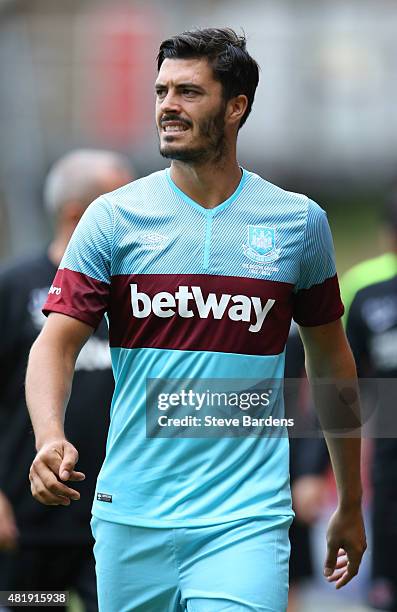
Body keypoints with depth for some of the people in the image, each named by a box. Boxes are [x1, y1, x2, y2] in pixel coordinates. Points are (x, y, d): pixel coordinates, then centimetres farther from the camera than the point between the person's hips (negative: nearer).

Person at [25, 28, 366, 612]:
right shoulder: (113, 218, 2)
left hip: (245, 521, -1)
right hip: (130, 515, 1)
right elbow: (57, 341, -3)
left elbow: (330, 357, 15)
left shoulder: (300, 222, 5)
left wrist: (350, 505, 19)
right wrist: (50, 437, -24)